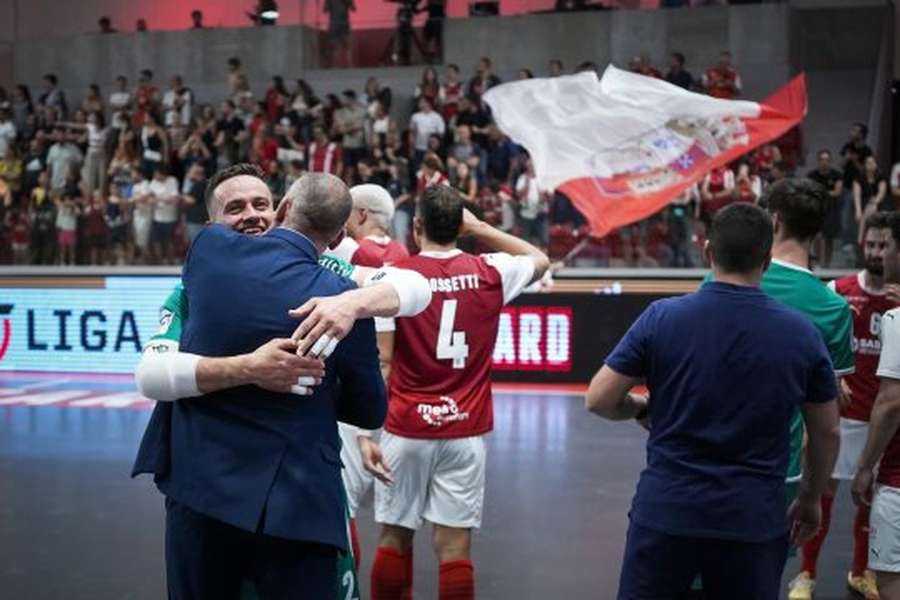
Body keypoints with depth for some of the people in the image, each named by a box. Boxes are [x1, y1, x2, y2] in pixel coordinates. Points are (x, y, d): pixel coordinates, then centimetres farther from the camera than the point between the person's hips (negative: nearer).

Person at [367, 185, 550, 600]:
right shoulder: (490, 273, 0)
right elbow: (540, 261, 22)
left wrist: (365, 434, -8)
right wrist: (479, 228, 20)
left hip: (407, 430, -1)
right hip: (466, 430, 1)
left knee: (394, 537, 12)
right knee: (454, 545, 3)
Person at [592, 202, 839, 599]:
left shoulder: (662, 317, -8)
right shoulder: (801, 332, -4)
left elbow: (598, 400, -5)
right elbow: (827, 433, 5)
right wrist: (811, 500, 20)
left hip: (666, 511, 0)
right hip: (752, 520, 1)